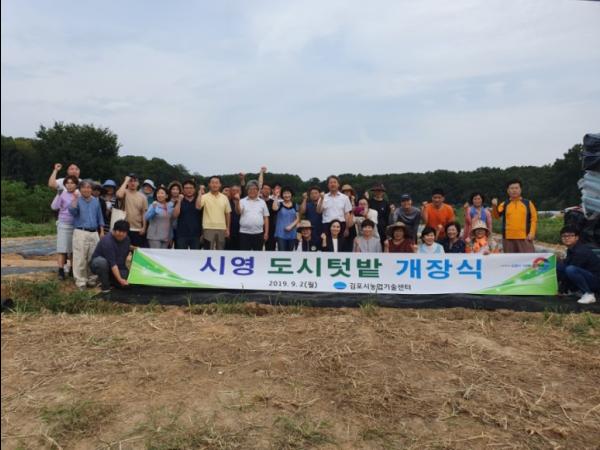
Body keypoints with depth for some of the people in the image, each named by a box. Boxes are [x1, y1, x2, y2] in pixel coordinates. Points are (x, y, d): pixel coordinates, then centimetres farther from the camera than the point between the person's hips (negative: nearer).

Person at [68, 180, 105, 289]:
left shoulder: (96, 201, 13)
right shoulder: (77, 200, 0)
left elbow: (100, 217, 16)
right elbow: (72, 211, -19)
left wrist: (102, 231, 13)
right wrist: (75, 199, -26)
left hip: (94, 233, 4)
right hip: (81, 233, -4)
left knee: (93, 258, 8)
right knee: (80, 259, -5)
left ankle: (91, 279, 18)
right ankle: (80, 282, 1)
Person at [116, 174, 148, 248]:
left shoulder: (142, 196, 7)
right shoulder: (124, 193, 1)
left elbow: (144, 213, 6)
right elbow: (119, 195, -25)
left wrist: (144, 227, -3)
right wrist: (125, 181, -13)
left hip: (138, 230, 2)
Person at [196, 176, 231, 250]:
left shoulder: (224, 198, 6)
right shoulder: (204, 197, -3)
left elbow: (228, 213, 10)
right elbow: (198, 206, -22)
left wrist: (227, 228, 7)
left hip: (222, 228, 3)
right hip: (208, 228, -3)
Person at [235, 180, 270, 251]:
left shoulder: (262, 202, 8)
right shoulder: (243, 201, 3)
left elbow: (266, 218, 8)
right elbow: (238, 212, -14)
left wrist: (266, 232, 2)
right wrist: (237, 202, -32)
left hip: (258, 233, 2)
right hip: (244, 233, -2)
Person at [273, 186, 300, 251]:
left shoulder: (295, 206, 9)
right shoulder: (280, 204, 2)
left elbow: (298, 218, 5)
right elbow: (274, 208, -22)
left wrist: (291, 226, -11)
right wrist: (276, 196, -15)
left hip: (292, 234, 3)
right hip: (281, 233, -3)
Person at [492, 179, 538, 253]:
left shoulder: (528, 203, 7)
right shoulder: (504, 204, 8)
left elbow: (534, 219, 5)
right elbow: (496, 215, -7)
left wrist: (531, 233, -6)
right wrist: (494, 206, -27)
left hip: (525, 238, -1)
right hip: (508, 238, 1)